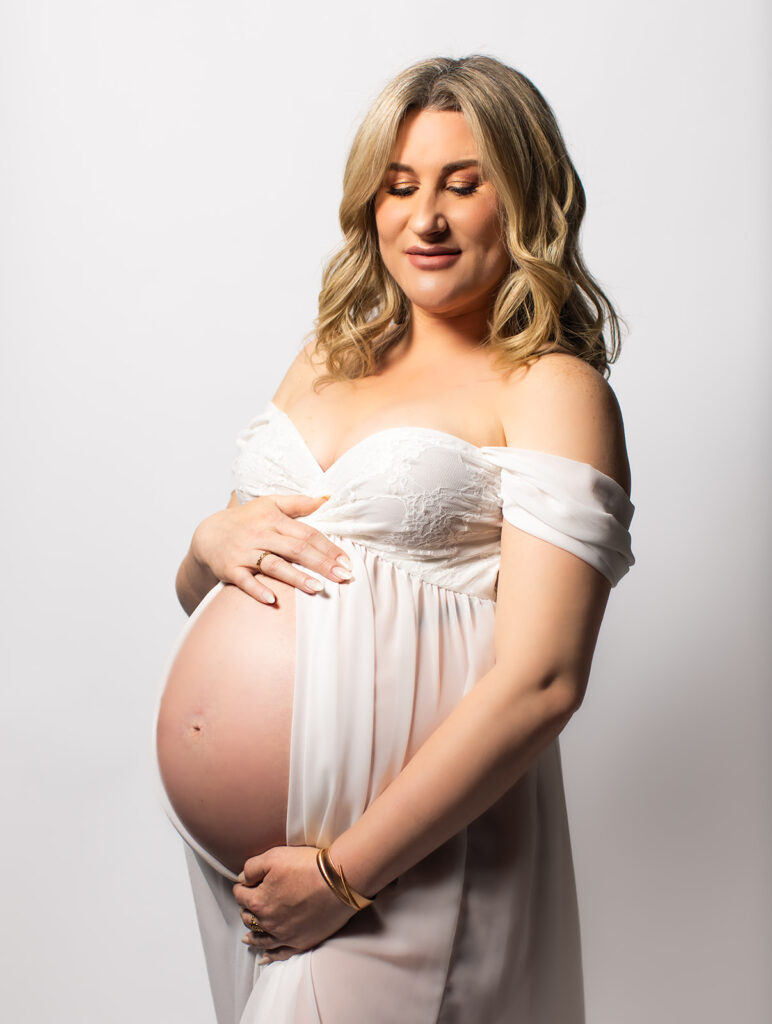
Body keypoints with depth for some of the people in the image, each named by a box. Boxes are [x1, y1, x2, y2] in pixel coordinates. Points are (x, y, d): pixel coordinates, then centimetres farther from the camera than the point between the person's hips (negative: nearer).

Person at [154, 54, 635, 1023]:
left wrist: (344, 872, -17)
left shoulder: (553, 390, -7)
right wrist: (210, 545, -5)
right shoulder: (326, 360, 12)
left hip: (402, 863, -6)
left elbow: (540, 682, -17)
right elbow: (195, 596, 18)